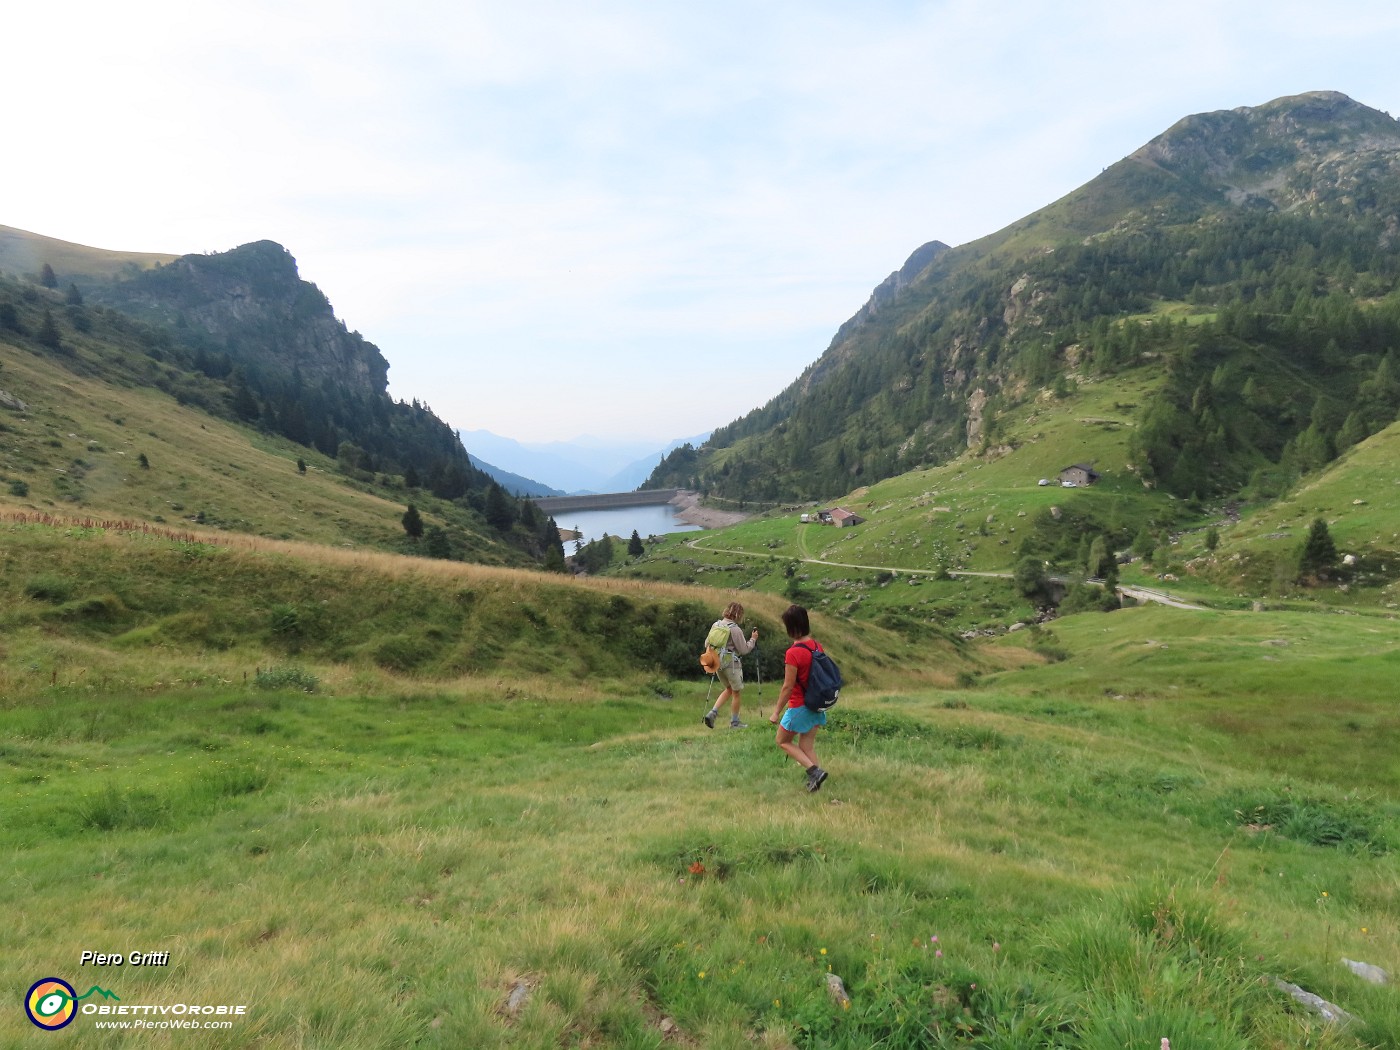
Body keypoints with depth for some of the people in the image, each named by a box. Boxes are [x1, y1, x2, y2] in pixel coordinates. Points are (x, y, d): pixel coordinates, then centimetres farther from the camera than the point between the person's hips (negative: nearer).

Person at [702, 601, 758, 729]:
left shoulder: (716, 625, 4)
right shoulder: (735, 629, -16)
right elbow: (744, 650, -11)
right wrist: (753, 639, 1)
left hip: (717, 662, 7)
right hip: (731, 663, -7)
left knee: (729, 689, 22)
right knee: (737, 692, 9)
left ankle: (712, 713, 8)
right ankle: (734, 722, 17)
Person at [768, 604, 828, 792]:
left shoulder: (793, 653, -22)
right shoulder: (817, 645, 0)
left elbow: (788, 687, -20)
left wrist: (776, 712, -10)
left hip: (799, 707, -7)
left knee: (783, 741, 13)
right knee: (807, 746, 15)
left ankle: (814, 770, -1)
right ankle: (813, 782, 11)